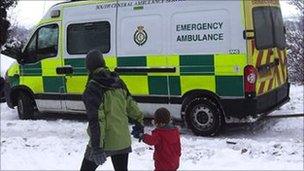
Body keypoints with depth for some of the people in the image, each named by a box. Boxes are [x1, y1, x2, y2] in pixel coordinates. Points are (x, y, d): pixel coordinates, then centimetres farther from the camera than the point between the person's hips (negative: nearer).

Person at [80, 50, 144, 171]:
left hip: (103, 142, -5)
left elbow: (95, 120, -21)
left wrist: (97, 147, -21)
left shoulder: (93, 88, -16)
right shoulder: (118, 82, 2)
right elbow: (130, 104, 11)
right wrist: (139, 121, 24)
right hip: (123, 141, 6)